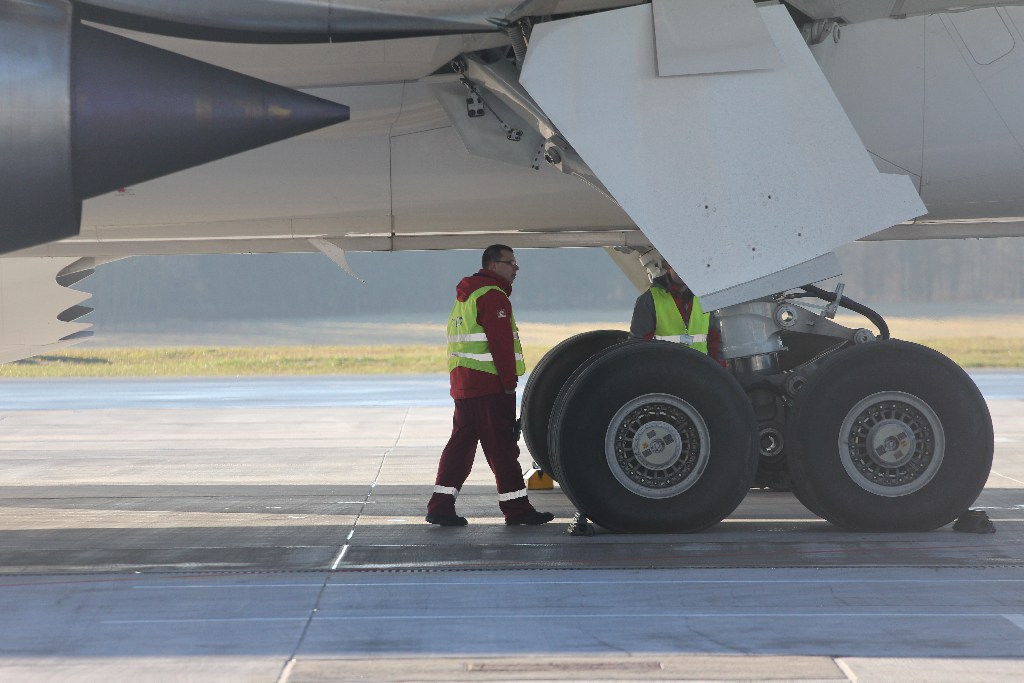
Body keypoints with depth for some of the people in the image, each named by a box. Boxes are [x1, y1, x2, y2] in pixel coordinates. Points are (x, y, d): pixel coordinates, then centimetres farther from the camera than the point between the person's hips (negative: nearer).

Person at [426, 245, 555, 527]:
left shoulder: (465, 297, 21)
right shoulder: (492, 296, -12)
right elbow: (501, 343, -18)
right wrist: (510, 382, -14)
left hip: (463, 384, 10)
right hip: (489, 385, -10)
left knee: (461, 442, 10)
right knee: (502, 446, -4)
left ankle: (440, 506, 6)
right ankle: (516, 508, -1)